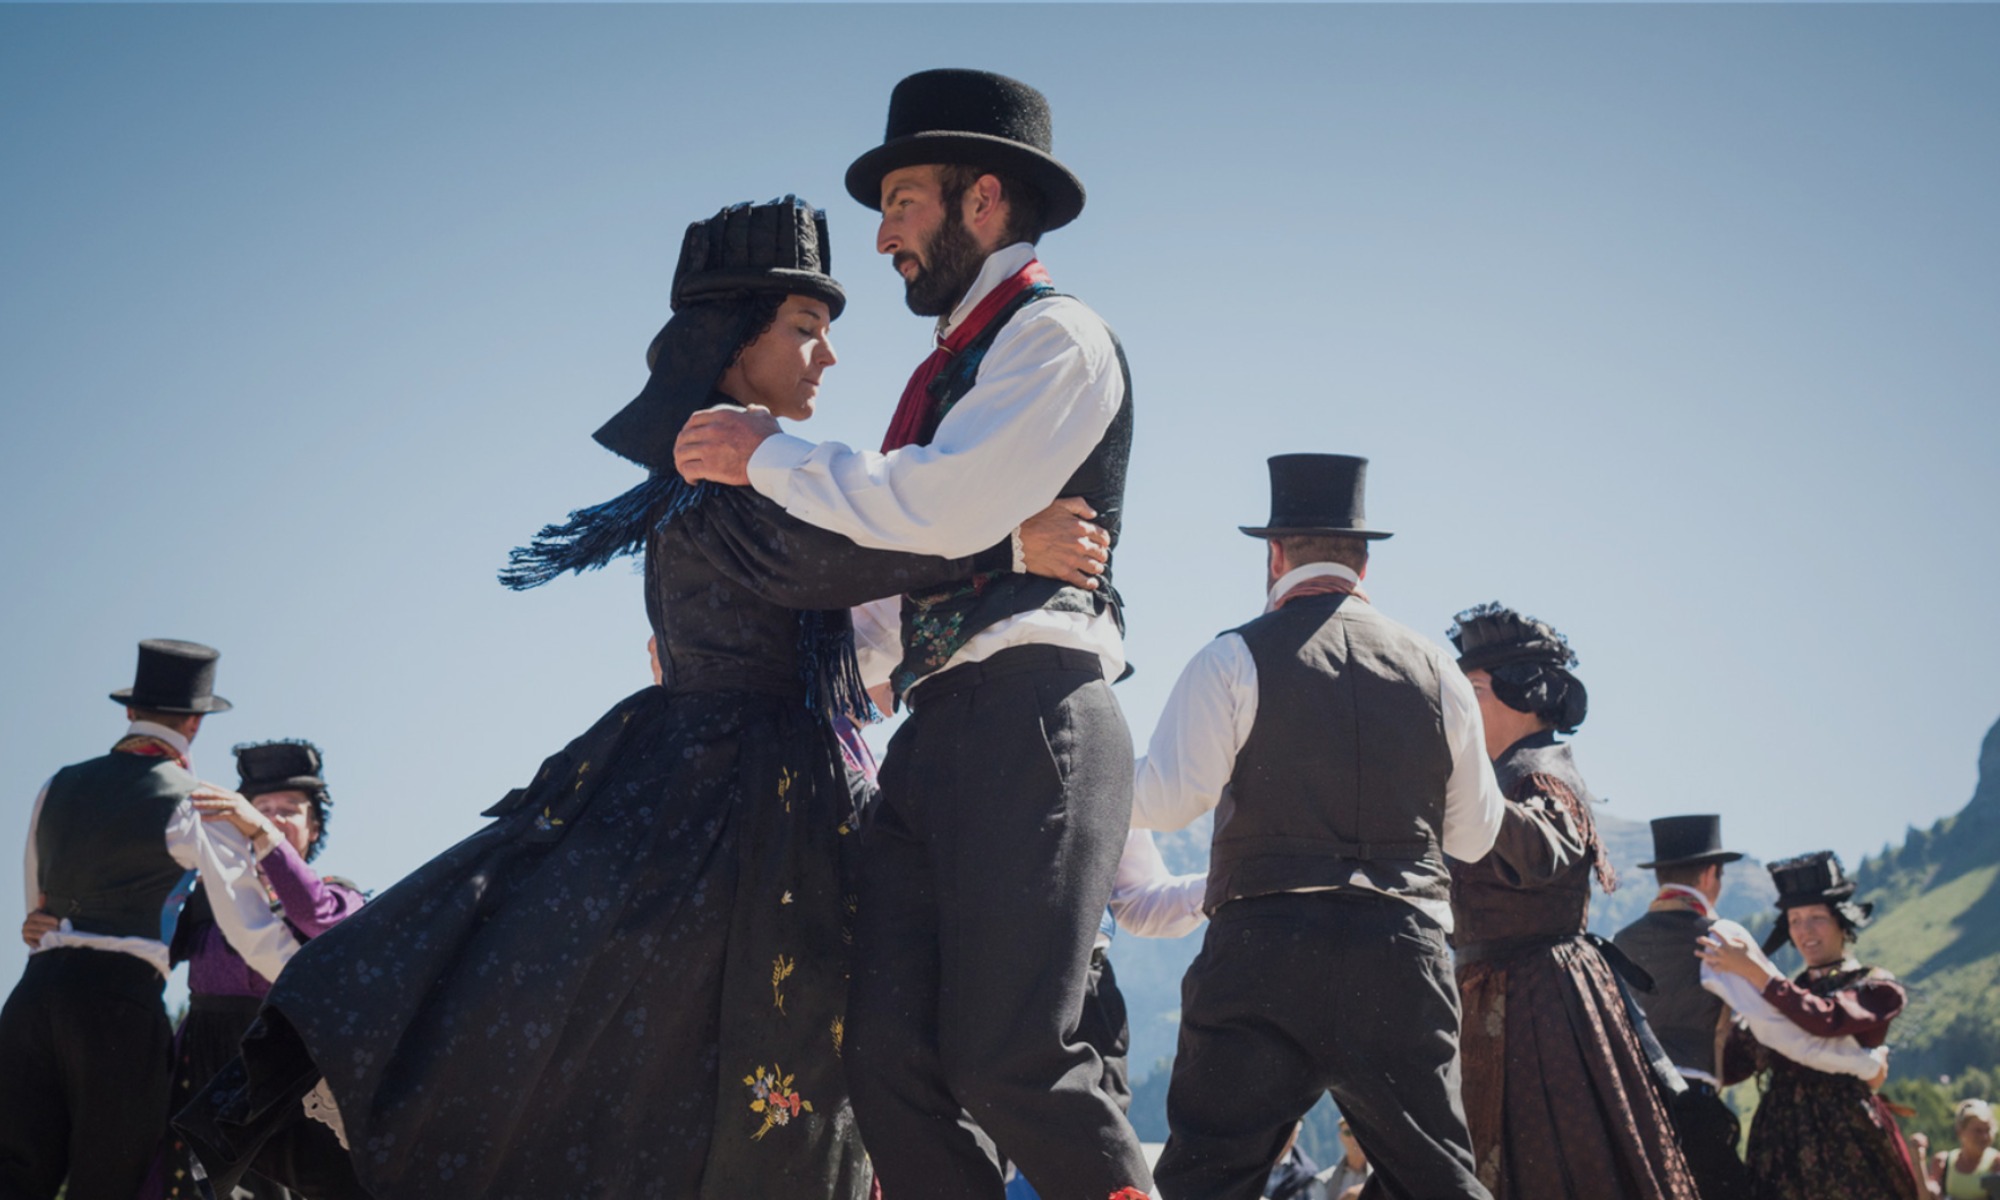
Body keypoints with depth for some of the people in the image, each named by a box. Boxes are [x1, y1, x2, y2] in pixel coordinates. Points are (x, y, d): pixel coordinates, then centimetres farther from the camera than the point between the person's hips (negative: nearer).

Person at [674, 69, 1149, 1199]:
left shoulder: (1056, 333, 0)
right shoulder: (953, 365, 28)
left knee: (1009, 1058, -16)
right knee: (892, 1058, -4)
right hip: (938, 729, 8)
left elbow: (946, 507, -16)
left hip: (1030, 720, -8)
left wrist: (769, 455, -4)